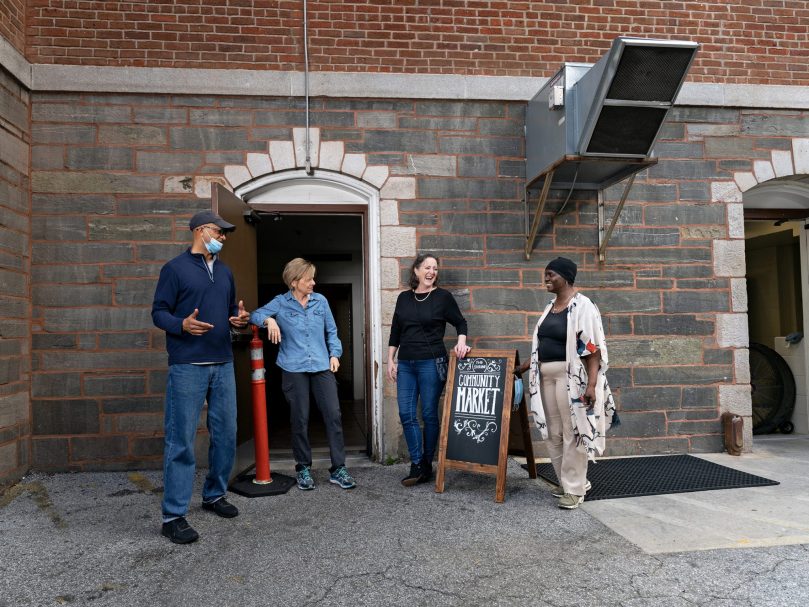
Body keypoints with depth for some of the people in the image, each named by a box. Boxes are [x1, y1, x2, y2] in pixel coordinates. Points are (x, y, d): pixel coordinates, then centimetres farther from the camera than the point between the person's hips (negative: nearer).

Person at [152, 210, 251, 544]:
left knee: (226, 434, 11)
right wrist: (182, 325, -23)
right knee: (181, 440, -4)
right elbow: (159, 312, -4)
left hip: (223, 365, 6)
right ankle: (174, 515, 5)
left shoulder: (224, 272, 17)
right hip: (187, 367, -6)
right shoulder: (175, 268, -2)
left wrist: (239, 317, 0)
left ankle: (215, 495, 29)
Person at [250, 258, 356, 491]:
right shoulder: (280, 303, 1)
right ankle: (303, 469, 22)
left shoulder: (321, 301, 8)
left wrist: (334, 354, 5)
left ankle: (338, 469, 7)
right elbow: (255, 315, -4)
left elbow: (331, 331, 14)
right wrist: (269, 320, -22)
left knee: (333, 415, -3)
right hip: (294, 369, -2)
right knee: (300, 420, 6)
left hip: (322, 367, 2)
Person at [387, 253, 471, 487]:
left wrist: (461, 341, -12)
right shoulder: (404, 298, 10)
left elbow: (460, 322, 6)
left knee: (429, 414, 4)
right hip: (405, 364, 4)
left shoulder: (443, 297, 0)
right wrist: (390, 360, 10)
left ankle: (426, 465, 17)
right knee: (406, 414, 0)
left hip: (431, 363, -4)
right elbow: (395, 331, 13)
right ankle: (416, 465, 9)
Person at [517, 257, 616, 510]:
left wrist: (592, 383, -22)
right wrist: (523, 368, 20)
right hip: (547, 376, 8)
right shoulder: (549, 307, 14)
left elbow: (593, 349, -16)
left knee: (573, 432, -1)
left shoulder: (582, 306, -11)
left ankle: (574, 489, 10)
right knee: (553, 432, 12)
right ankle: (569, 482, 26)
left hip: (571, 376, -8)